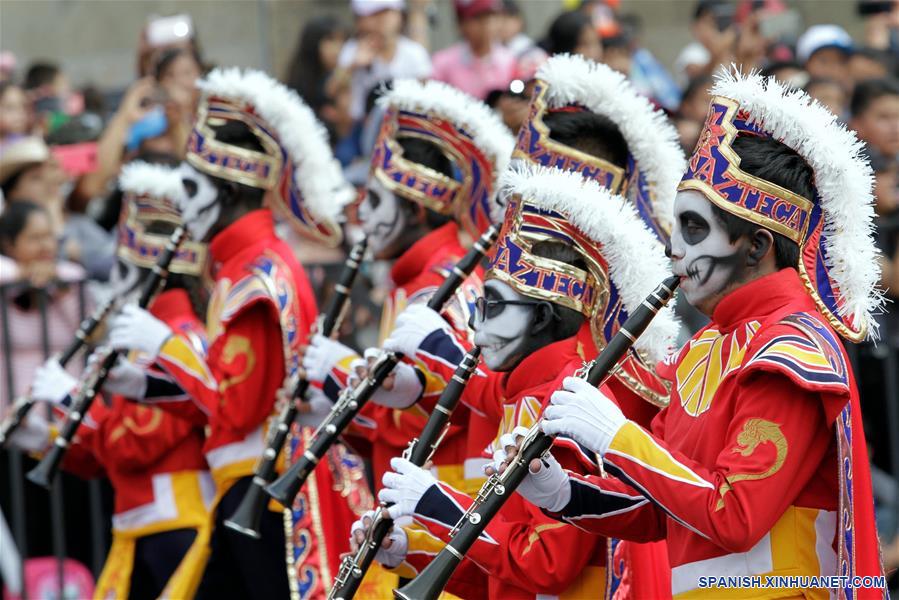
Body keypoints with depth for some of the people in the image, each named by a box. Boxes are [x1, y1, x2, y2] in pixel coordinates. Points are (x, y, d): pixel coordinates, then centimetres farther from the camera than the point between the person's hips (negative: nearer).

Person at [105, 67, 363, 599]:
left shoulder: (259, 274, -14)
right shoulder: (248, 265, 16)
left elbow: (236, 405, -18)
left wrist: (164, 343, -12)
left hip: (268, 495, -10)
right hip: (246, 490, 10)